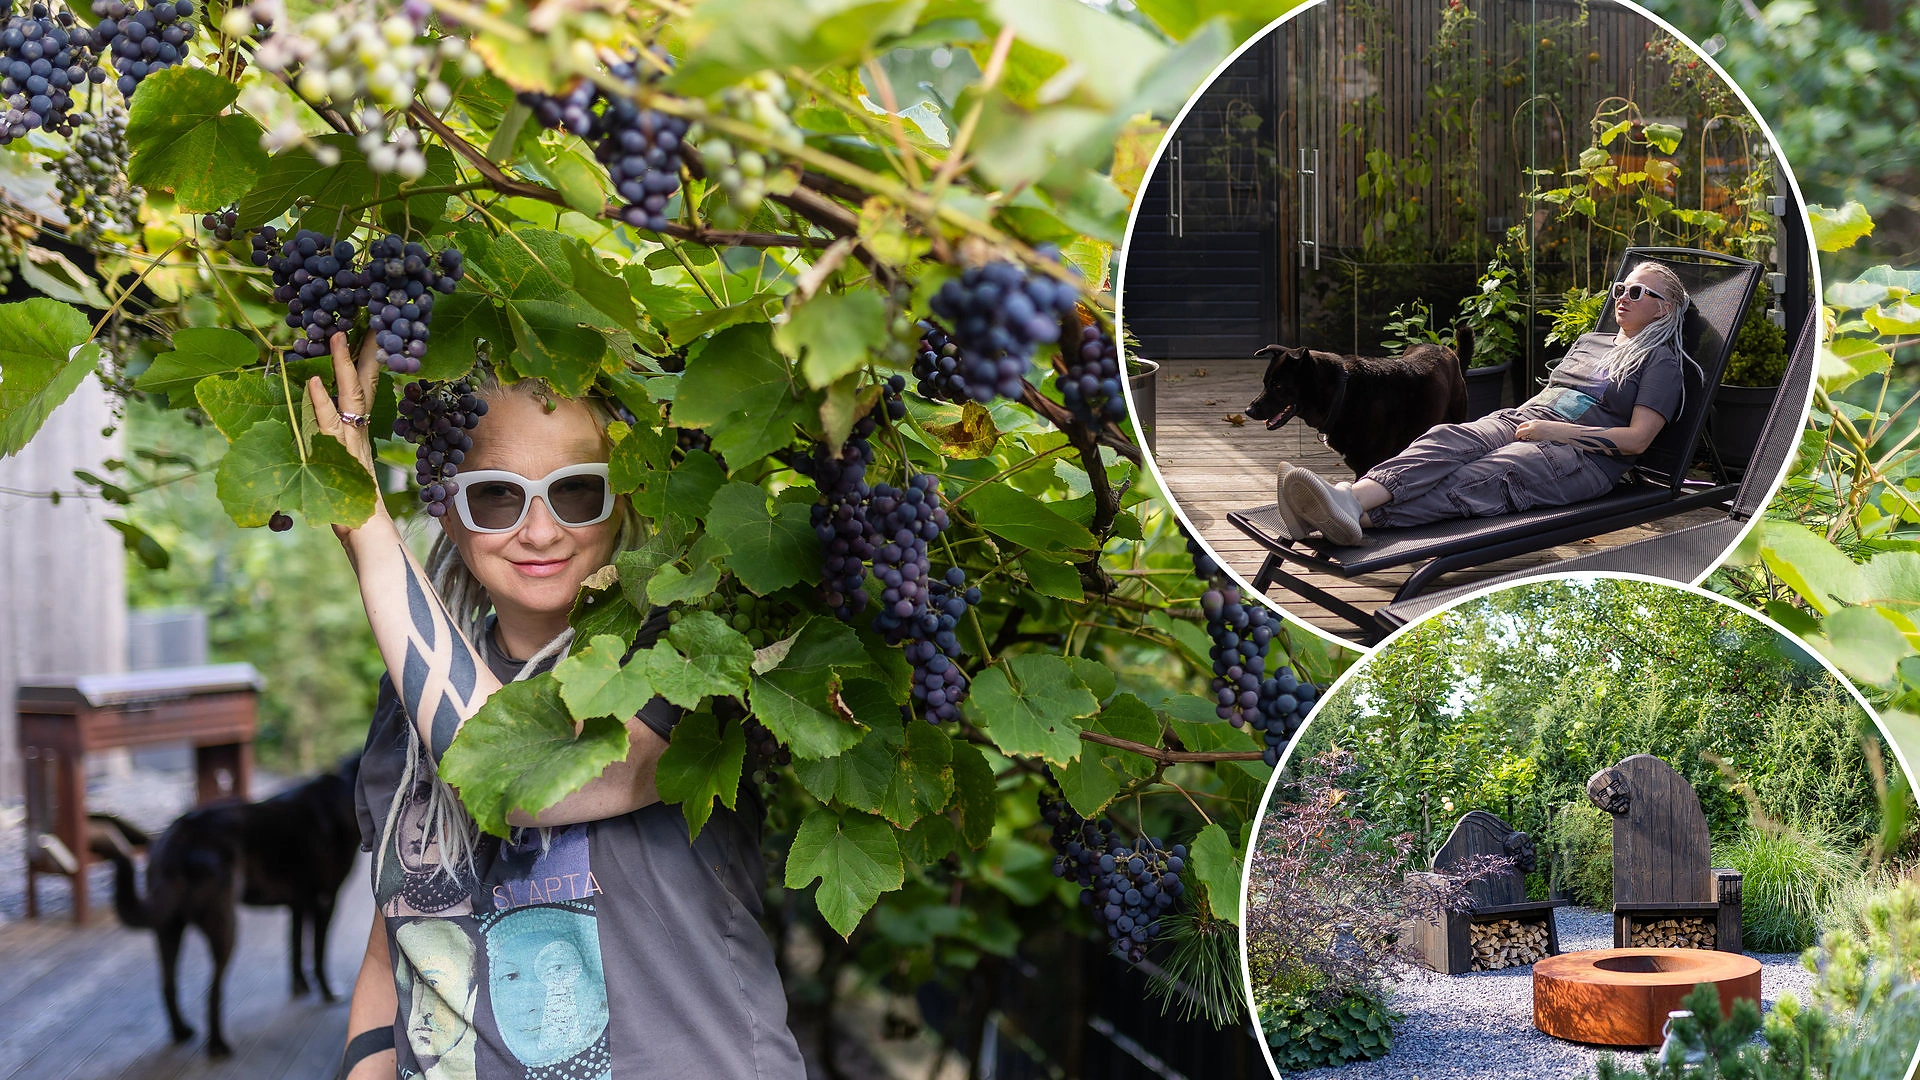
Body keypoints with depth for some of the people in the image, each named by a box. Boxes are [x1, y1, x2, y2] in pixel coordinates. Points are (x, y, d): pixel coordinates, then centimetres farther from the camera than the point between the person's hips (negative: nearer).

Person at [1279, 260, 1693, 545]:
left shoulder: (1662, 361, 8)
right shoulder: (1589, 342, 32)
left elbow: (1637, 438, -5)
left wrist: (1554, 429, -10)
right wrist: (1526, 415, 7)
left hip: (1580, 455, -7)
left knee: (1484, 476, -35)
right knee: (1447, 441, -27)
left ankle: (1362, 518, -61)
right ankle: (1354, 495, -56)